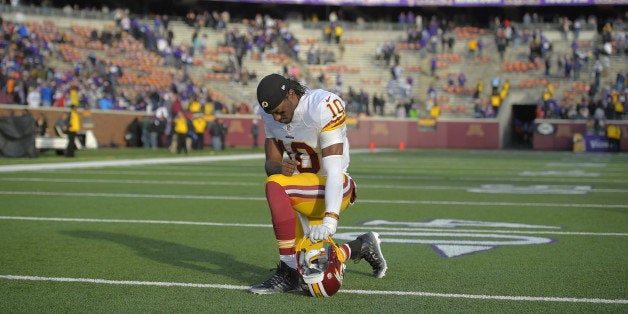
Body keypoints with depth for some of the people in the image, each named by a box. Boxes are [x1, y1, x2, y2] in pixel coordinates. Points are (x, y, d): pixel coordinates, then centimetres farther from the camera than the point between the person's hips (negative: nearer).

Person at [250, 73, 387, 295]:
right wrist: (280, 167, -26)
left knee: (275, 186, -33)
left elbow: (334, 172, -29)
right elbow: (270, 163, 0)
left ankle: (288, 274, -27)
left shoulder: (324, 109, -24)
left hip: (328, 191, -8)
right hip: (304, 196, 8)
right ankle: (362, 247, 35)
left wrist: (330, 219, -39)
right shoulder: (270, 115, -1)